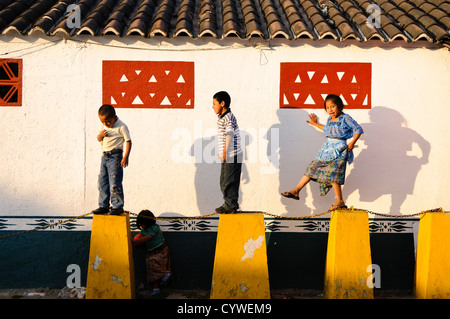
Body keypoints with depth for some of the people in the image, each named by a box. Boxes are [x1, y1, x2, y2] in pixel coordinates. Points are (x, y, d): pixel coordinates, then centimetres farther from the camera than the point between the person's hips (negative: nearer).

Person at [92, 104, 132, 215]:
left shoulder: (121, 127, -10)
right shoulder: (104, 126, 10)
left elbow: (128, 141, -9)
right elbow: (98, 139, 19)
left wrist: (126, 157, -17)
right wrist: (100, 135, -6)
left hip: (115, 157, -7)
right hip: (104, 156, 8)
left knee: (114, 183, -9)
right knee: (102, 182, 10)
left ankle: (118, 206, 0)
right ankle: (103, 206, 18)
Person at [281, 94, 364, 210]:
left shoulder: (345, 118, -7)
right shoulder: (329, 120, 15)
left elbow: (358, 129, -4)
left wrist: (352, 142, -13)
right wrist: (315, 124, 42)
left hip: (339, 149, -8)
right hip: (327, 149, 8)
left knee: (332, 174, -14)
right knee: (313, 167, 6)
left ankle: (340, 201, -5)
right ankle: (296, 190, 11)